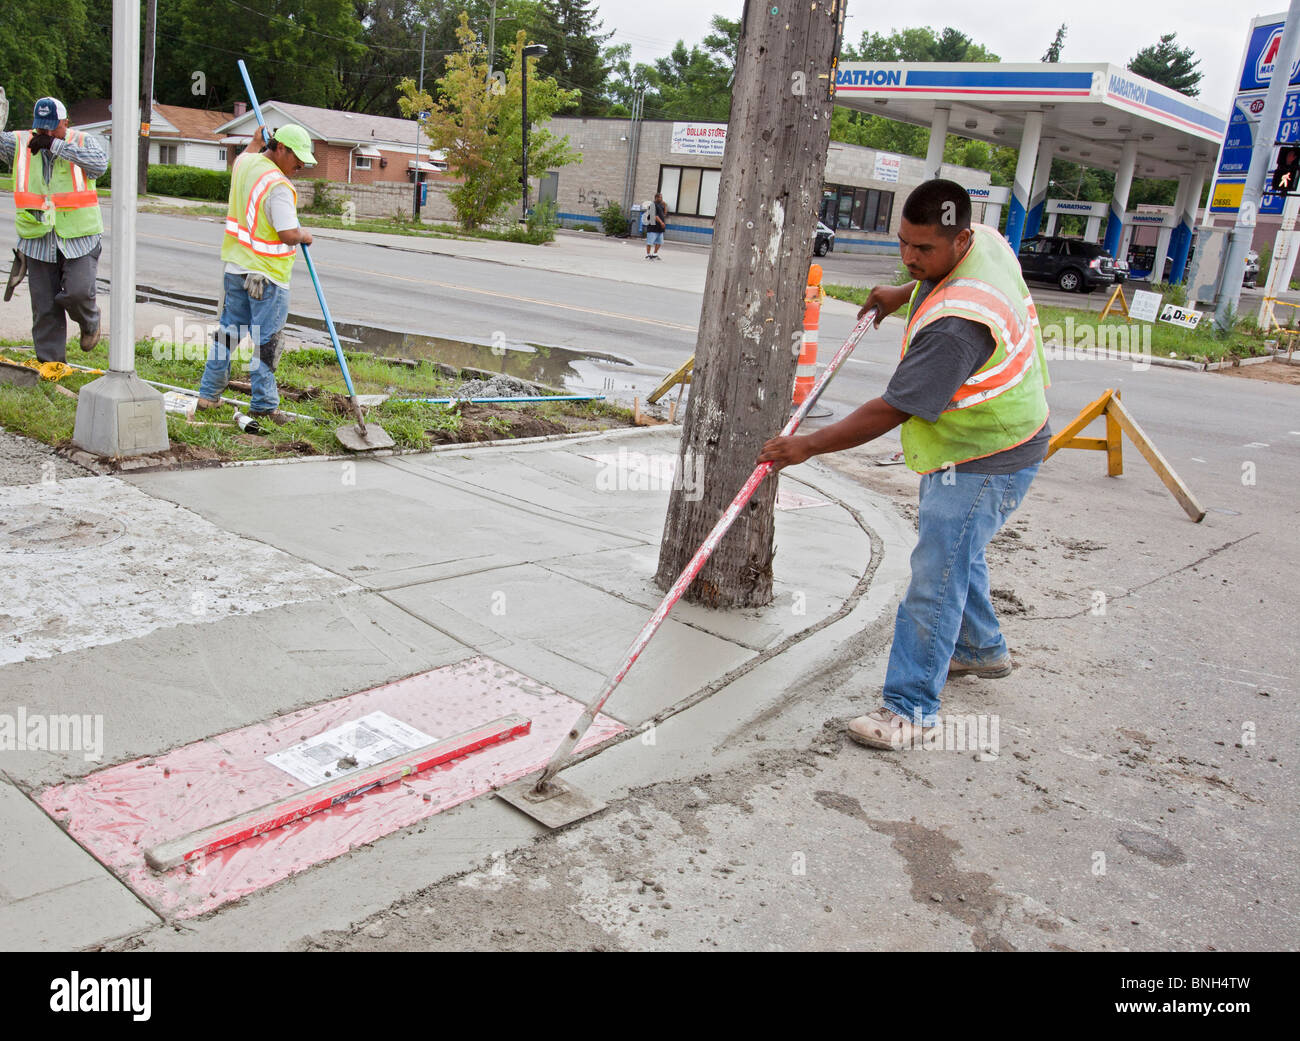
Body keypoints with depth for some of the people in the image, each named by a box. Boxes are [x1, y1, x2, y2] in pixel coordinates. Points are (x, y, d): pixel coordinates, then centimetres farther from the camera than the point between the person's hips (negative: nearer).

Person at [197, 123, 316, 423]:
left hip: (236, 266, 9)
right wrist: (304, 236, -3)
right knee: (266, 340, -1)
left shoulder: (244, 163, 7)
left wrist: (257, 140, 48)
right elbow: (288, 235, -23)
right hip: (267, 275, -8)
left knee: (229, 329, 17)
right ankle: (264, 405, 6)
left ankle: (209, 393, 22)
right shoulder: (279, 187, -21)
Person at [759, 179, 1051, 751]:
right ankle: (981, 648, 48)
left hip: (986, 460, -11)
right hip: (964, 446, 11)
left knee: (936, 574, -12)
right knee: (954, 551, 26)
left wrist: (810, 444, -26)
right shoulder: (986, 240, -5)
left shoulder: (956, 323, -36)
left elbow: (892, 410, -32)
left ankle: (912, 710, -5)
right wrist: (904, 293, 19)